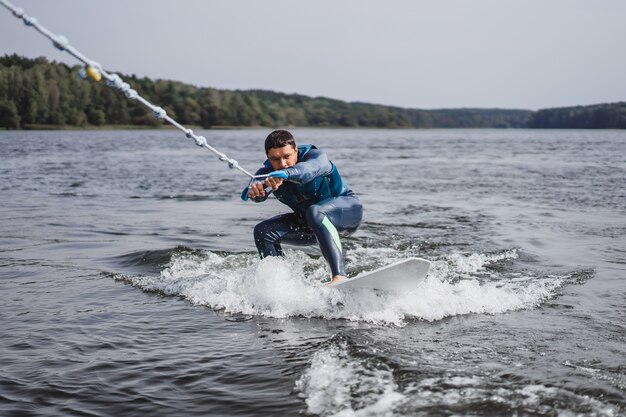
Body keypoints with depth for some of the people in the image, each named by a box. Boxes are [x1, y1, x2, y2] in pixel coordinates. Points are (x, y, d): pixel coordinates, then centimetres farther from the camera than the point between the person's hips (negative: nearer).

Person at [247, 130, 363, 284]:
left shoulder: (315, 155, -27)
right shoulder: (268, 171, -14)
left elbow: (312, 167, -52)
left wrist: (285, 173, -72)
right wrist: (256, 191, -62)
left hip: (346, 209, -6)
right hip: (307, 220, 6)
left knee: (315, 212, -38)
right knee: (263, 232, -11)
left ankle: (339, 275, -48)